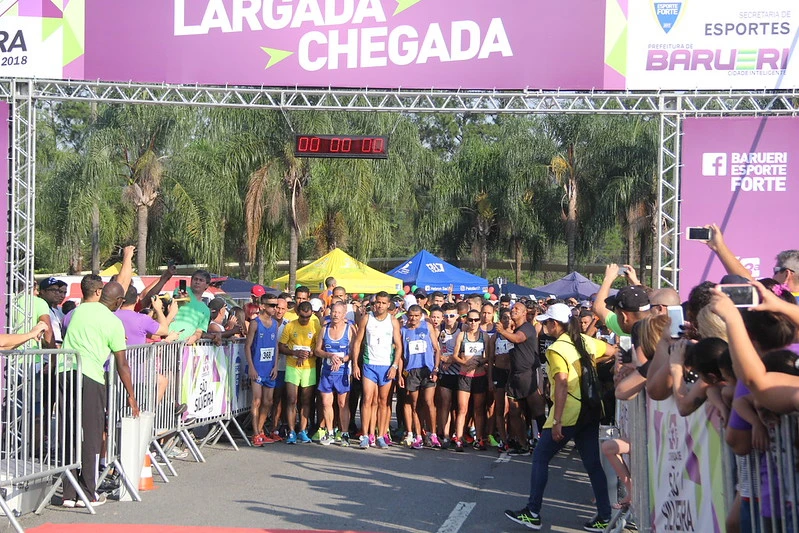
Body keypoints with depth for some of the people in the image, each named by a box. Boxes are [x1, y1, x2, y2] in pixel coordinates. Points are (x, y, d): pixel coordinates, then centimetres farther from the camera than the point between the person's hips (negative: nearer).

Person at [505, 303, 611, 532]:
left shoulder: (557, 349, -13)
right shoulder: (585, 341, 8)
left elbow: (562, 386, -21)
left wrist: (556, 421, -22)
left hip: (569, 414, -7)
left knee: (540, 458, 4)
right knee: (592, 463, 11)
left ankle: (532, 514, 7)